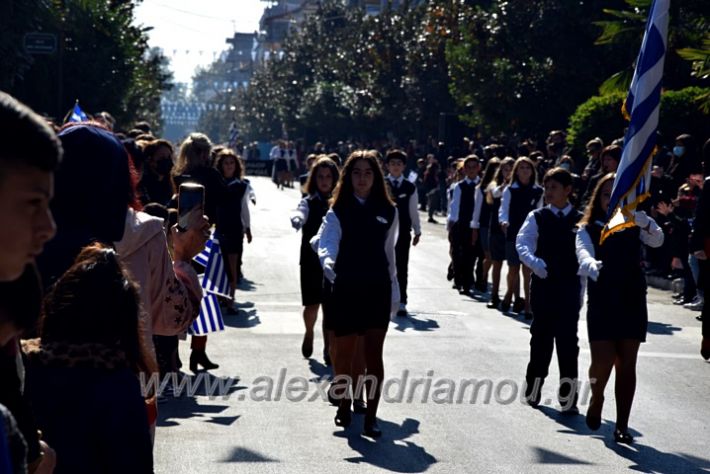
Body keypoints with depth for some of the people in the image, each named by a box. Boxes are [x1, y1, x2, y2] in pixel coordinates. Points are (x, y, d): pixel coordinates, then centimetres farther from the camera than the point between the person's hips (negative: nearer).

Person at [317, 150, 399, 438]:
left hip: (377, 290, 1)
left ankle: (371, 418, 0)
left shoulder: (387, 212, 5)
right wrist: (328, 263, -40)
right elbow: (327, 245, -17)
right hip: (346, 290, -1)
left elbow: (389, 253, 13)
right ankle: (344, 407, 27)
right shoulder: (338, 212, -2)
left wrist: (394, 291, 14)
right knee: (345, 352, 7)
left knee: (374, 354, -4)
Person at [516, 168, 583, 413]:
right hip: (542, 285, 1)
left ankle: (568, 396, 0)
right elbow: (522, 243, -10)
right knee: (541, 337, 10)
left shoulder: (580, 221, 4)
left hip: (569, 286, 0)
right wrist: (536, 263, -29)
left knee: (568, 340, -4)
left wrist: (582, 288, 1)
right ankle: (534, 387, 25)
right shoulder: (537, 217, 2)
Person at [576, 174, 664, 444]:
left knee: (627, 363, 2)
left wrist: (646, 223, -33)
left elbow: (657, 241, -11)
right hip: (601, 302, -2)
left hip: (632, 302, 2)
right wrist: (591, 266, -41)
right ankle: (596, 400, 23)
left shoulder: (634, 227, 8)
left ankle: (622, 425, 10)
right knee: (602, 361, -10)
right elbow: (583, 253, -18)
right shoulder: (588, 229, 3)